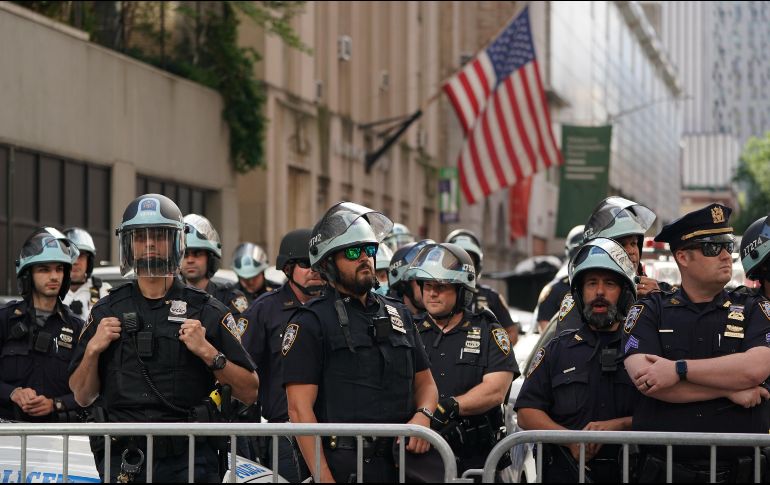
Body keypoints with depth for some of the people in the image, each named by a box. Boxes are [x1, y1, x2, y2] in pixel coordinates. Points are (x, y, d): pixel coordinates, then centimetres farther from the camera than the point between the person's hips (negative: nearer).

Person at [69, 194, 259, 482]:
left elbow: (249, 392, 1)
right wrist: (93, 349, -3)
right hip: (123, 462, 2)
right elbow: (83, 398, 12)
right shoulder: (106, 312, 10)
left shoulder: (207, 311, 4)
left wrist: (208, 352, -12)